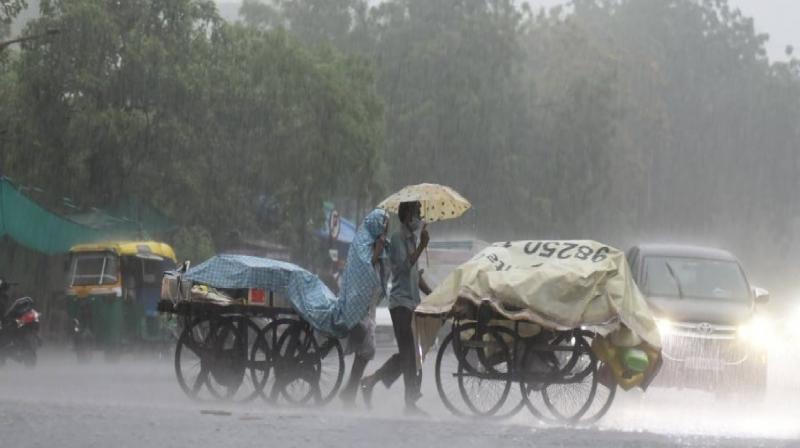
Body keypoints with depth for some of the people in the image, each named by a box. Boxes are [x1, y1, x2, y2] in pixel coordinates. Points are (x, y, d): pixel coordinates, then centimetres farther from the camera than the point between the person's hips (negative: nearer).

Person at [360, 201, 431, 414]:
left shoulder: (411, 237, 17)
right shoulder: (397, 237, -10)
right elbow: (405, 266, -22)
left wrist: (432, 295, 18)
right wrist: (422, 246, -21)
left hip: (411, 302, 9)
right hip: (401, 302, -9)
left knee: (406, 353, 10)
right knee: (409, 353, -9)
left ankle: (371, 381, 18)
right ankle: (411, 402, -7)